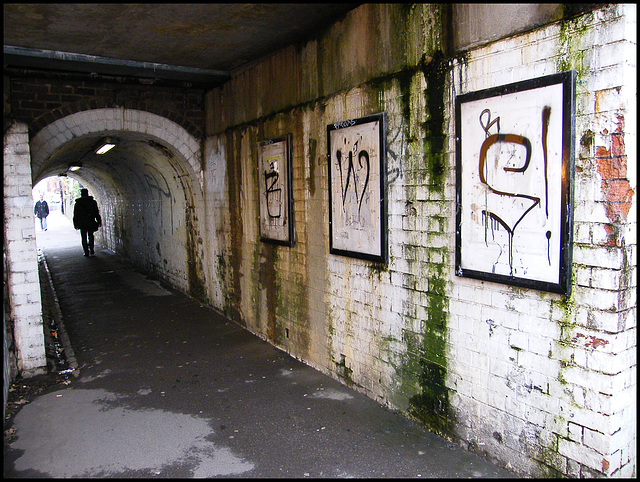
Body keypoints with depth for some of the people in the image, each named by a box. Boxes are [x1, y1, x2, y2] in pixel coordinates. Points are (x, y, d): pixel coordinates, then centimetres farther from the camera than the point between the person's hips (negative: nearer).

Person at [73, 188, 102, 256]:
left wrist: (75, 223, 6)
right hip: (91, 222, 1)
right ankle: (91, 250, 11)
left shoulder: (78, 203, -2)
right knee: (91, 236, 15)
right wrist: (99, 221, 7)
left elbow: (75, 214, 0)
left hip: (82, 223, -1)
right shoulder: (93, 202, 0)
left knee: (84, 237, 6)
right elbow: (97, 213, 2)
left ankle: (86, 251, 3)